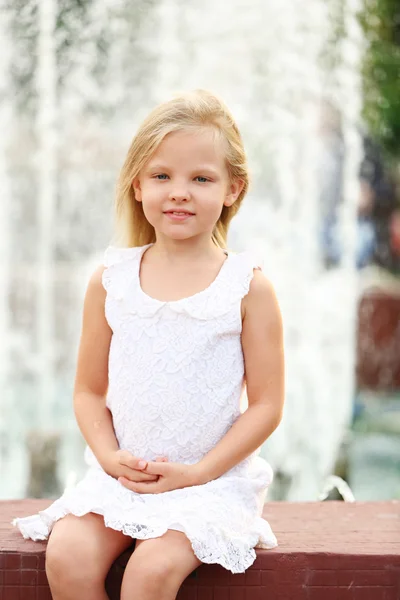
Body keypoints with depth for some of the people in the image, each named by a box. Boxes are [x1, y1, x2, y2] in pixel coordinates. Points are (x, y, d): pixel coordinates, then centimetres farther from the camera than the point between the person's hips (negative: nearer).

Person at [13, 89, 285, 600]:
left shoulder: (247, 286, -4)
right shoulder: (110, 280, 5)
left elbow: (266, 405, -4)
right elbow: (89, 390, 10)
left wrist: (197, 472, -12)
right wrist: (111, 457, -8)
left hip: (212, 478, -3)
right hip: (122, 475, 3)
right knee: (66, 558, -21)